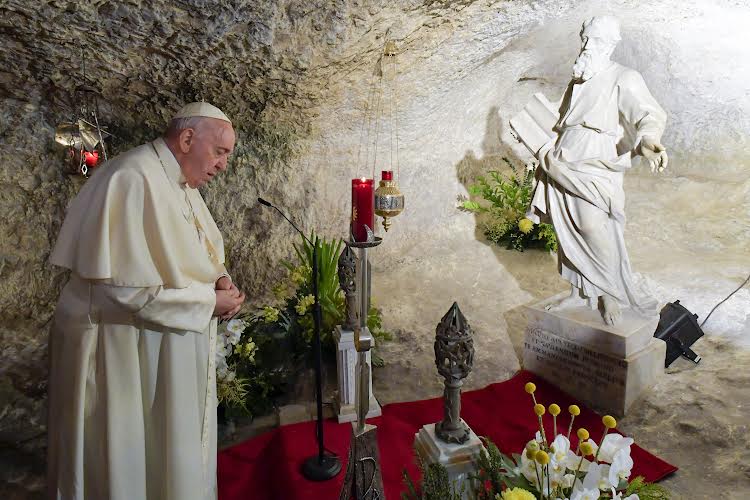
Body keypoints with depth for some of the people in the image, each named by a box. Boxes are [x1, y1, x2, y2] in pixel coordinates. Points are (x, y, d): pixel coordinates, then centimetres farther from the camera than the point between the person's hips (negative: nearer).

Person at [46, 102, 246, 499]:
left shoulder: (181, 183, 7)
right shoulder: (133, 181, -22)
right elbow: (125, 286, -27)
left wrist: (217, 279, -5)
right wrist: (207, 300, -19)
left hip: (172, 348, 9)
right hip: (122, 350, -9)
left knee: (175, 455, 21)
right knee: (130, 463, 11)